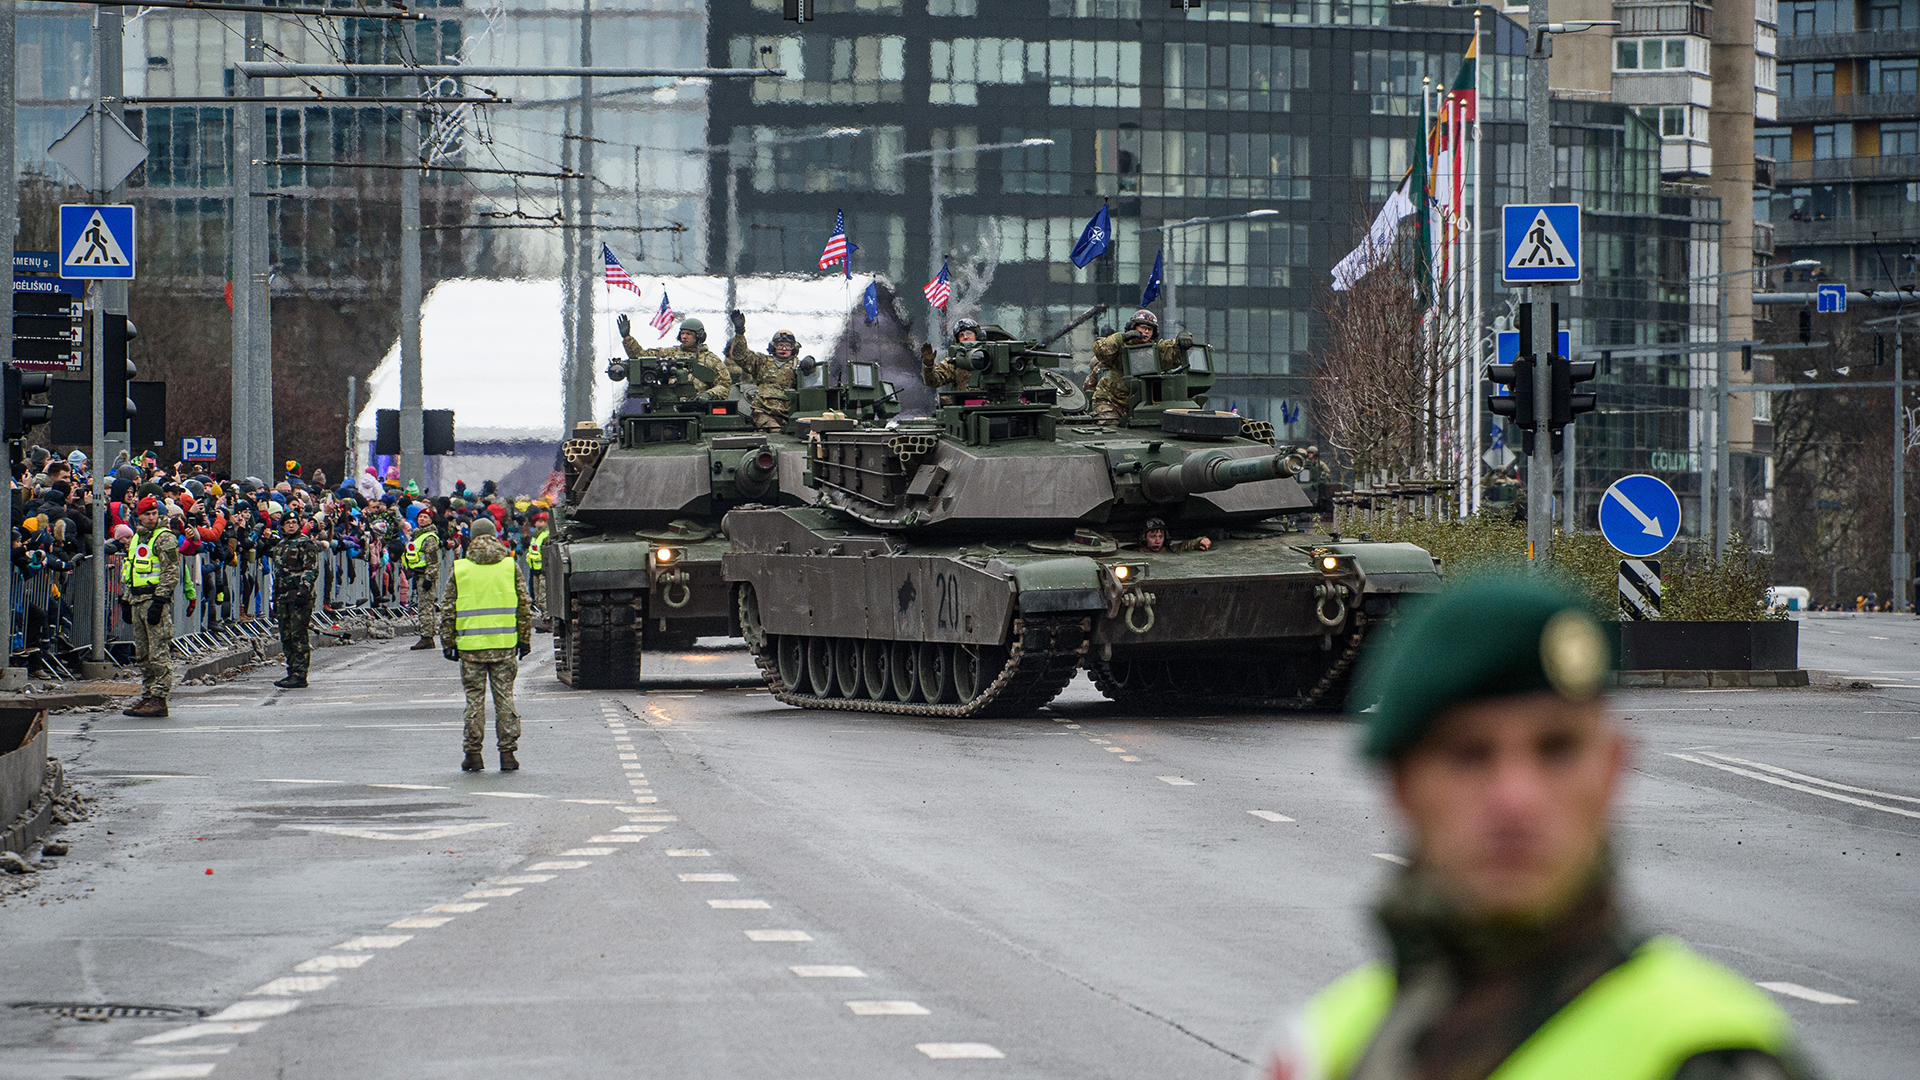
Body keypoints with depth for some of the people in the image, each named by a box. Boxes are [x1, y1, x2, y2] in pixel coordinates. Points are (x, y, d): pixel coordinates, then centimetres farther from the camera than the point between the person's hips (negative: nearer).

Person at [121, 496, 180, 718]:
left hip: (156, 600, -8)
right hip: (137, 600, 8)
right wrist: (125, 600, 18)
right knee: (142, 655, 11)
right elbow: (127, 572, 25)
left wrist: (159, 601, -18)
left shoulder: (165, 539, -6)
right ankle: (146, 697, 16)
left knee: (159, 653, -8)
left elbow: (171, 573, -12)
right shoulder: (135, 539, 19)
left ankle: (159, 699, -9)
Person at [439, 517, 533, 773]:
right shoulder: (510, 566, 3)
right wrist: (525, 639, 13)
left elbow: (447, 609, 2)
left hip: (471, 646, -1)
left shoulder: (460, 569, 0)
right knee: (504, 697, 5)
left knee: (474, 699, 5)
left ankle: (474, 754, 6)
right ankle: (507, 753, 4)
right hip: (504, 645, 1)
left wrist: (447, 642, 11)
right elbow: (524, 605, 5)